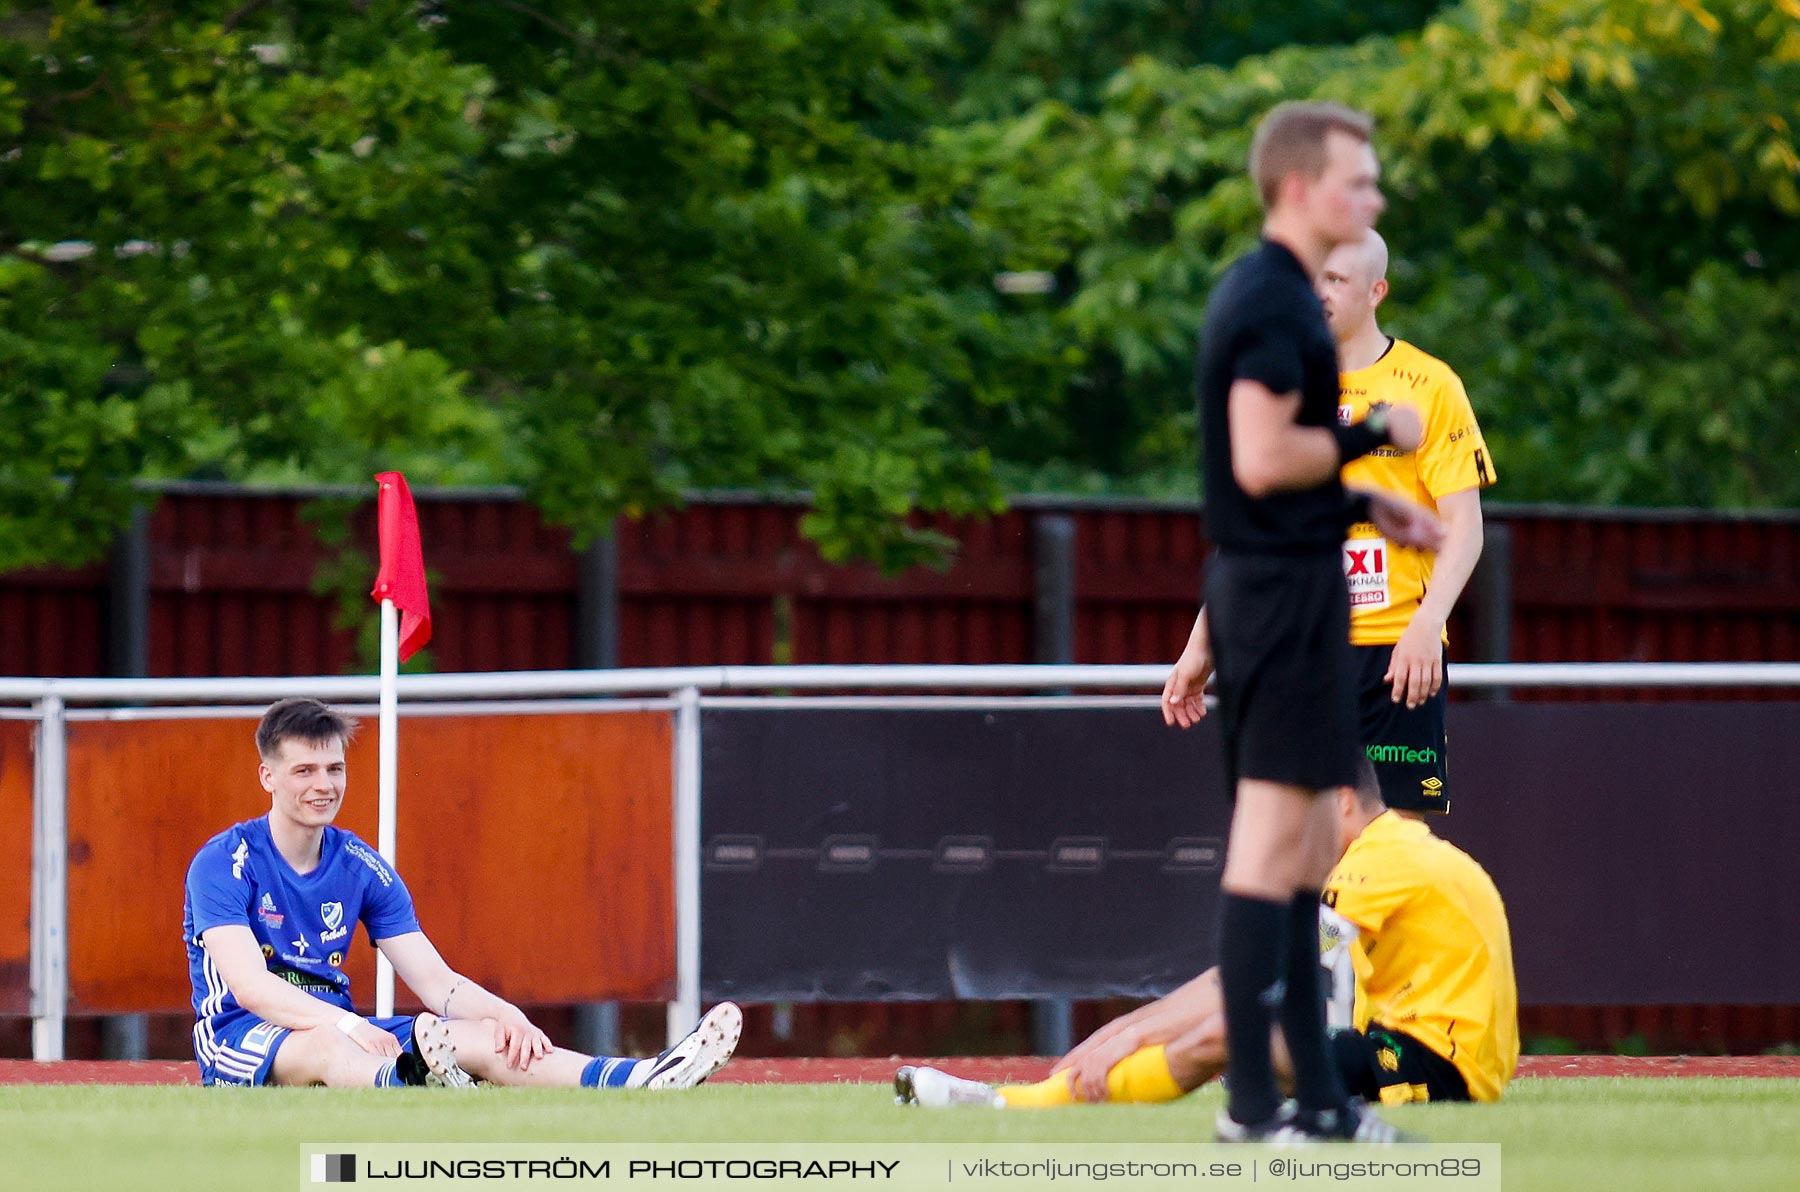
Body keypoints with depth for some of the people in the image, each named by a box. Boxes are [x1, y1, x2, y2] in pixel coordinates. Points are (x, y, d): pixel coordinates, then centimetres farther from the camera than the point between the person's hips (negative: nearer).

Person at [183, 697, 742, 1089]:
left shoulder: (361, 868, 10)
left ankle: (639, 1082, -44)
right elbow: (250, 985, -22)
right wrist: (345, 1024, -37)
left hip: (336, 1031, 6)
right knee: (327, 1044, -42)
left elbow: (434, 980, 4)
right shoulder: (223, 863, -8)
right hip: (239, 1041, -6)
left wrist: (503, 1015, -18)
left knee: (482, 1037, -20)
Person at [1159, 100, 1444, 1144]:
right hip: (1287, 589, -11)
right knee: (1275, 837, -10)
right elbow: (1263, 460, -22)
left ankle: (1315, 1096, 15)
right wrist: (1376, 434, -11)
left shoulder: (1269, 295, 17)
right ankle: (1255, 1103, -10)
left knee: (1304, 845, 12)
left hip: (1266, 585, 11)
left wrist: (1365, 505, 21)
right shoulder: (1276, 303, -14)